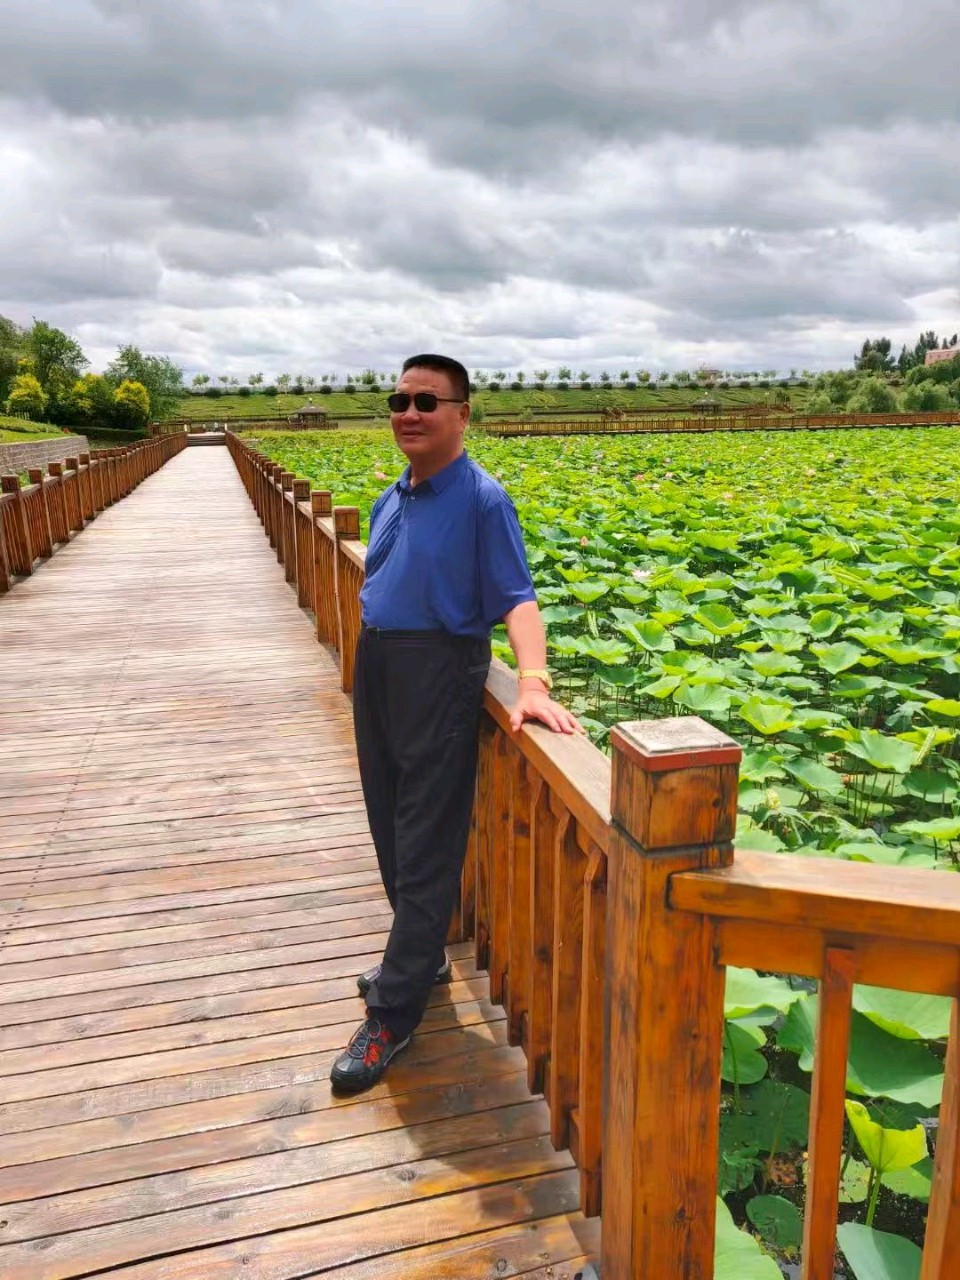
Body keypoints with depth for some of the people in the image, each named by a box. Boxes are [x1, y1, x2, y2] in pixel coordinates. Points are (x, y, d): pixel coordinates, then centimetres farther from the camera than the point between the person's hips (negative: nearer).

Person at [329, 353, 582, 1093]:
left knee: (426, 845, 1)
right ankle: (422, 957, 38)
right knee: (392, 829, 17)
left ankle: (393, 1016, 12)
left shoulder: (482, 499, -10)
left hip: (439, 676, -8)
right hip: (377, 671, 8)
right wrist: (369, 662, 10)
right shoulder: (390, 502, 13)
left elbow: (516, 600, -18)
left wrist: (532, 682, -33)